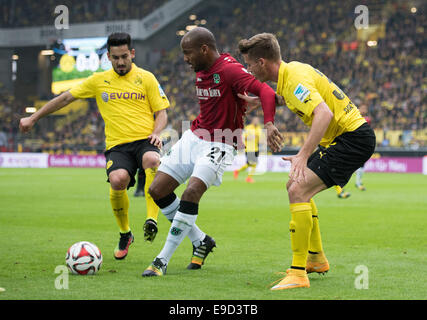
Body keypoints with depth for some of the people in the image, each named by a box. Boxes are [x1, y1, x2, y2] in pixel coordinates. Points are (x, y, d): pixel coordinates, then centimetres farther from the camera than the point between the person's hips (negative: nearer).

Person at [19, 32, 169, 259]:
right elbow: (65, 98, 20)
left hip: (144, 141, -1)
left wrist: (156, 132, -10)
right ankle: (124, 234, -3)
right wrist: (33, 118, 22)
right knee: (118, 180, -30)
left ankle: (152, 219, -36)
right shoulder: (99, 81, 14)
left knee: (152, 159, -39)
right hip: (117, 145, 1)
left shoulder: (146, 78, 10)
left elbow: (161, 112, 11)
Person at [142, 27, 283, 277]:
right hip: (194, 137, 9)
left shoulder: (229, 69, -18)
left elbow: (265, 91, -29)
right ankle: (201, 241, 17)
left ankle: (163, 260, -17)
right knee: (157, 190, 1)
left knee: (192, 192, -26)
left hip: (220, 144, -9)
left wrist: (269, 124, -43)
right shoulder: (201, 71, 9)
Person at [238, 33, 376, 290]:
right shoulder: (290, 70, 9)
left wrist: (303, 155, -40)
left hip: (352, 138, -11)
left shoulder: (294, 78, -21)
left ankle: (298, 274, -23)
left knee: (298, 190, -21)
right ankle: (316, 259, 31)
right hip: (342, 137, 11)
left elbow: (324, 113, -36)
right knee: (295, 185, 22)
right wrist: (260, 101, 23)